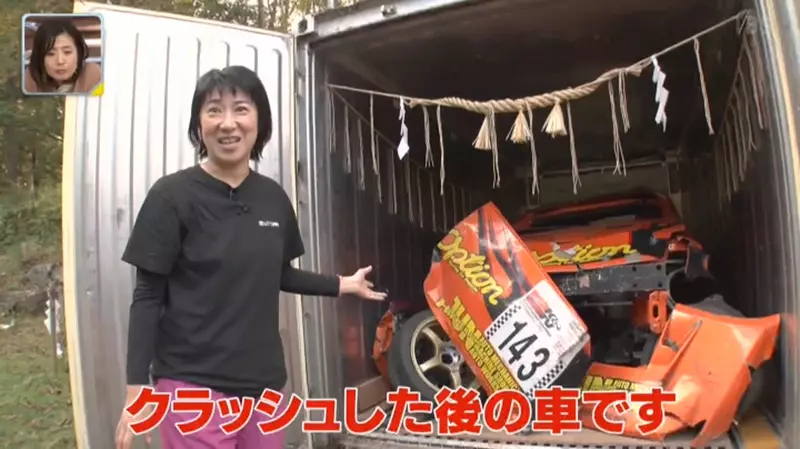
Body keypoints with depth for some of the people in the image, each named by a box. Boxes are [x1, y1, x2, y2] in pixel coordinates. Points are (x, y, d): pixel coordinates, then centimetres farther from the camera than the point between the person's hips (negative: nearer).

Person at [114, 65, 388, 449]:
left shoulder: (274, 197, 4)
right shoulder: (172, 196, -9)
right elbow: (147, 297, -7)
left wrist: (341, 285, 13)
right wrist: (137, 387, -10)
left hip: (264, 382, 5)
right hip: (194, 387, -4)